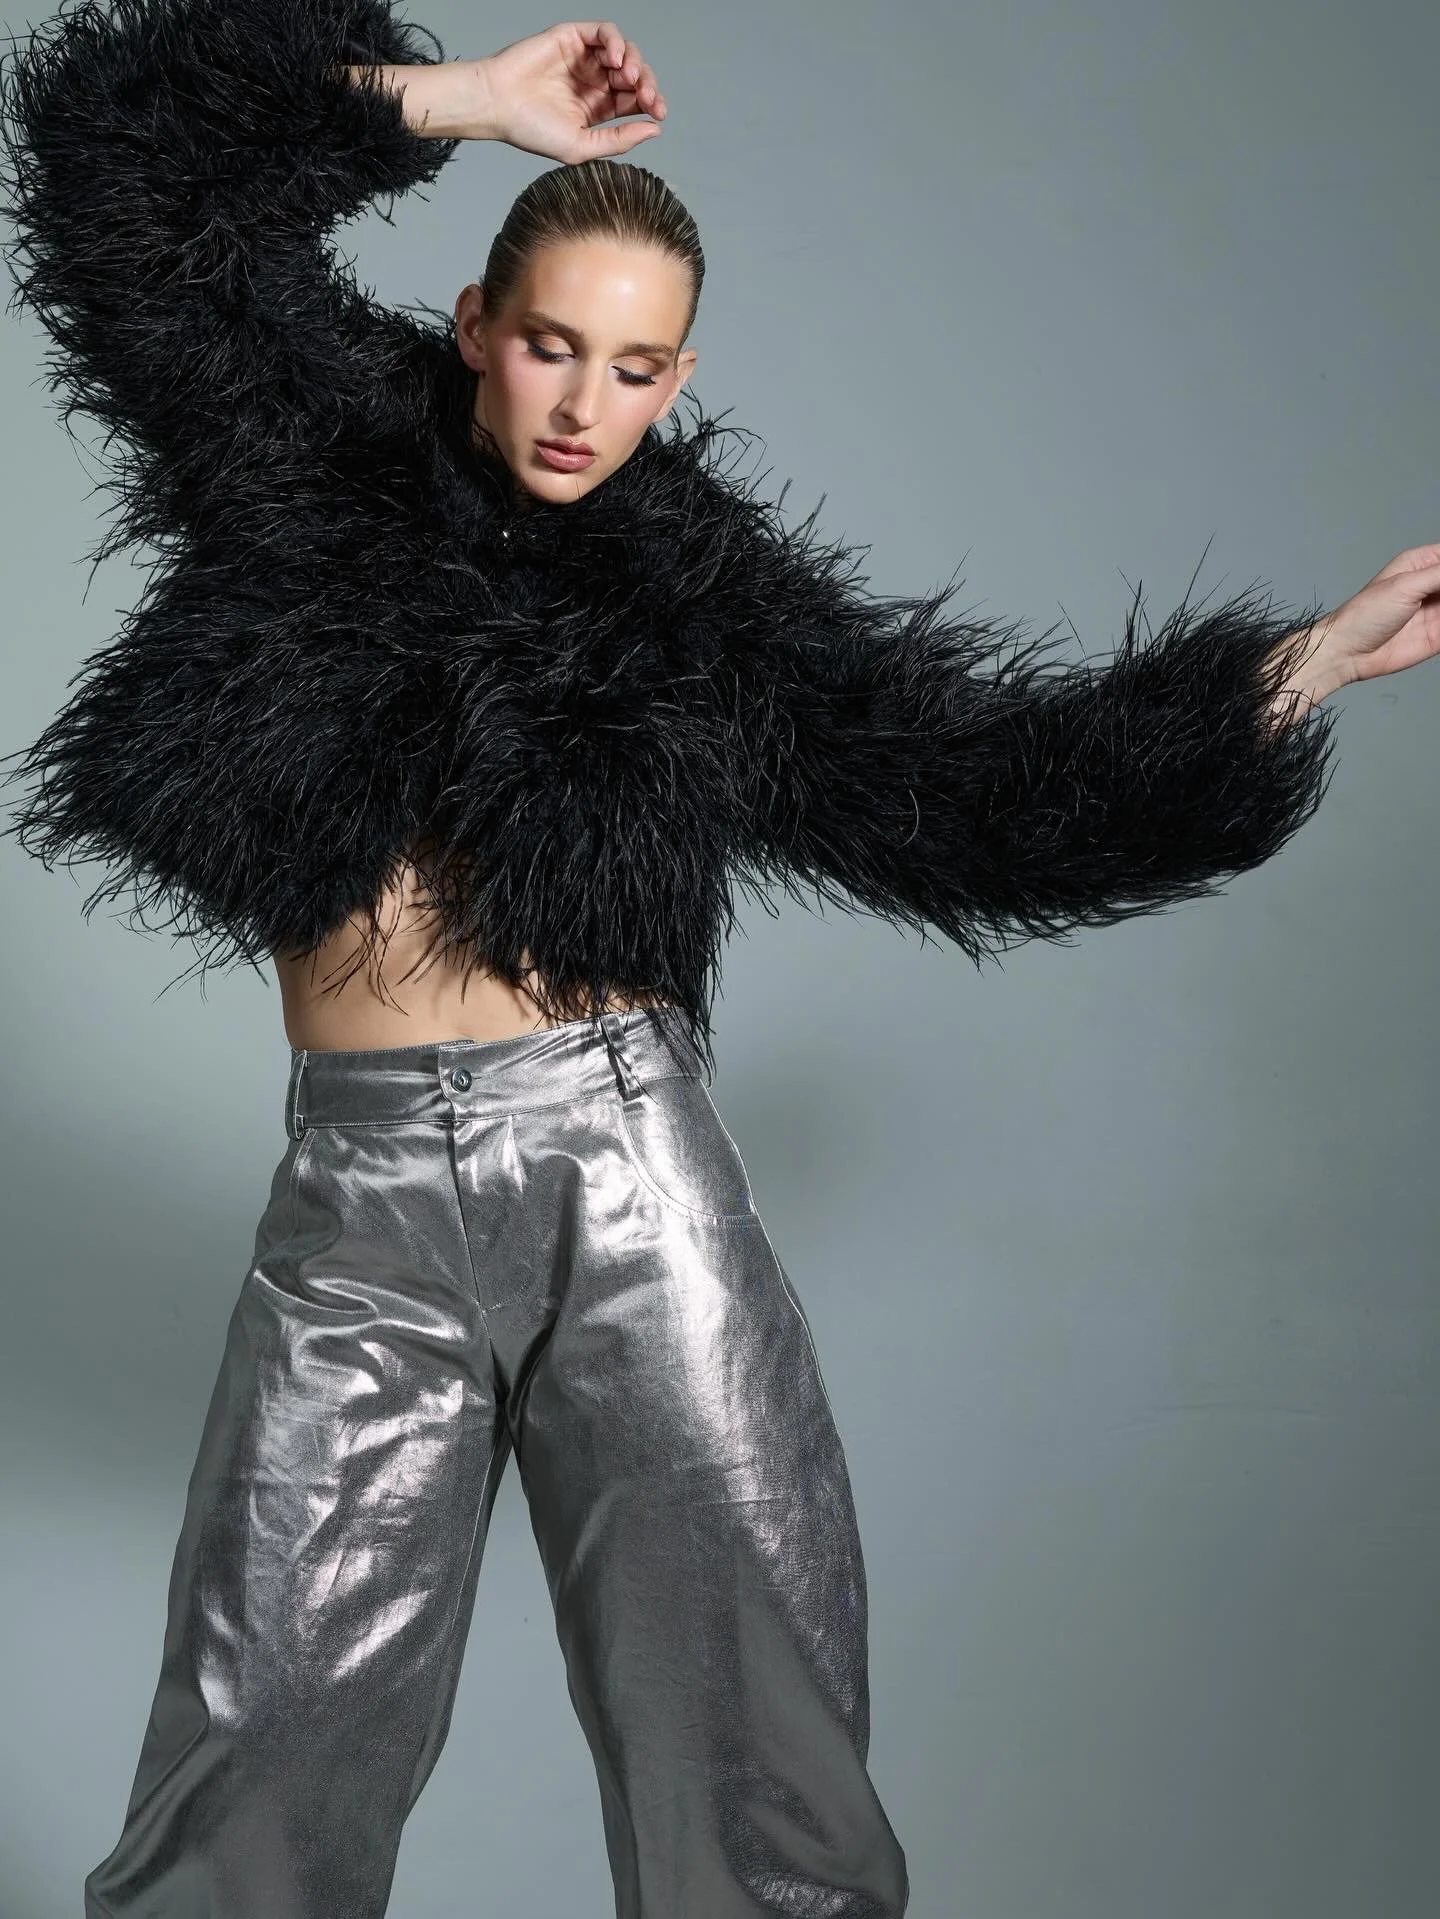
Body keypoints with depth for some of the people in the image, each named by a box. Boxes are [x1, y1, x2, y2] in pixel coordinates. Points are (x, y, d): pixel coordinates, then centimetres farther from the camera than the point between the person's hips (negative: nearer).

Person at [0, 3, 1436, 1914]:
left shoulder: (708, 598, 9)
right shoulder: (310, 461, 8)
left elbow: (999, 785, 9)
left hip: (630, 1171, 1)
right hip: (362, 1191, 0)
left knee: (763, 1753, 5)